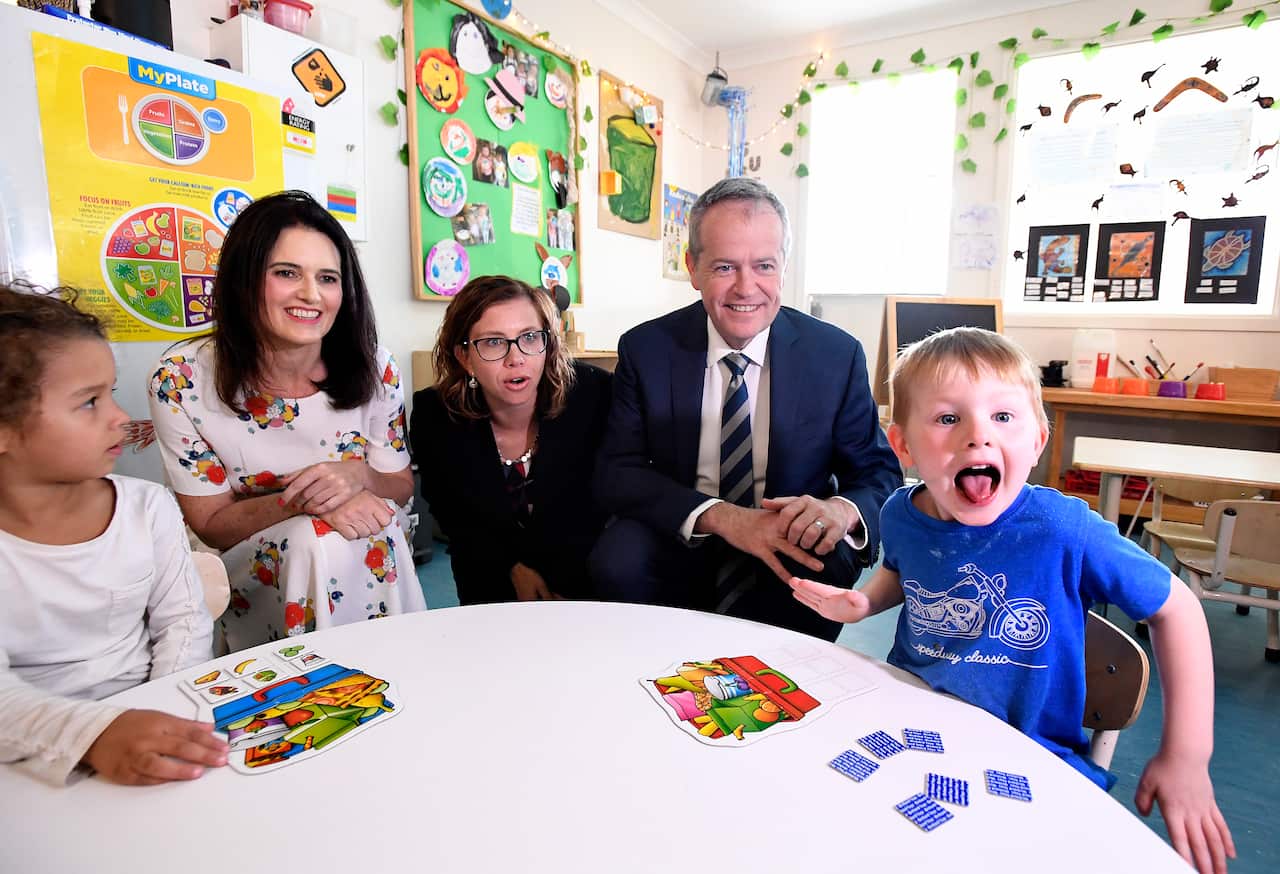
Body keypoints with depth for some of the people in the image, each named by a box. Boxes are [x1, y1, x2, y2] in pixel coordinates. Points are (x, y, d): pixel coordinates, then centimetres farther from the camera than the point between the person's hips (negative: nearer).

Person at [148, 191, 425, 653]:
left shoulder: (373, 367, -10)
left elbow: (401, 488, 0)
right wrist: (300, 500, -27)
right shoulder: (182, 378, -14)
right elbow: (210, 525, -8)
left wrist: (358, 477, -23)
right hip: (254, 574, -1)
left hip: (373, 556, 2)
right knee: (315, 541, -31)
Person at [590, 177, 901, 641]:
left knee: (829, 563, -31)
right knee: (617, 557, -29)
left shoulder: (836, 354, -5)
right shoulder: (646, 349, -5)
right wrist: (718, 515, -26)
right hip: (680, 546, 0)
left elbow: (881, 472, 0)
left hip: (788, 551, 1)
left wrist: (841, 510, -25)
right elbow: (616, 473, -9)